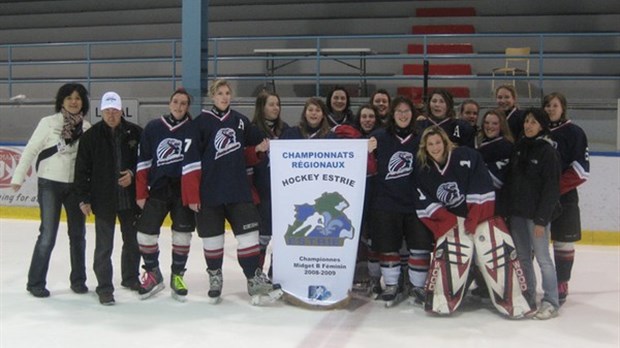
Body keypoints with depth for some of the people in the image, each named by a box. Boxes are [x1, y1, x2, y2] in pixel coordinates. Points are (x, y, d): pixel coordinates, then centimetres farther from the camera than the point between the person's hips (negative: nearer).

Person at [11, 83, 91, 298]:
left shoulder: (86, 127, 0)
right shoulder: (48, 122, -7)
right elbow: (30, 150, -4)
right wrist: (18, 177, -4)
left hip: (75, 185, 3)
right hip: (50, 184, -3)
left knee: (78, 234, 10)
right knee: (48, 235, -4)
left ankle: (78, 280, 24)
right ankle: (35, 282, 10)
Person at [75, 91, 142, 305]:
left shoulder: (135, 133, -2)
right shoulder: (91, 136, -3)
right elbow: (82, 169, -1)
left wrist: (133, 174, -12)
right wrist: (84, 198, -4)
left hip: (130, 198, 2)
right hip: (103, 200, -2)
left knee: (133, 242, 15)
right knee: (104, 247, 1)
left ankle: (130, 278, 35)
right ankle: (104, 288, 11)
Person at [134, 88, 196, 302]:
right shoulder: (153, 128, 3)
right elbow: (143, 162, 4)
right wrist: (141, 194, 0)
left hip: (184, 190, -1)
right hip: (158, 189, 1)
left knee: (182, 233, 2)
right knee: (145, 232, -3)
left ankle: (177, 276, 21)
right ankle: (153, 275, 18)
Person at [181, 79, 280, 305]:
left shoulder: (240, 121, 9)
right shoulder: (201, 122, -3)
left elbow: (257, 144, 26)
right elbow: (191, 160, -6)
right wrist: (192, 195, -10)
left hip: (239, 190, 3)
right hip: (209, 192, -2)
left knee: (248, 232, -2)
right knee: (212, 237, 7)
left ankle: (255, 279, 5)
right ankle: (215, 278, 25)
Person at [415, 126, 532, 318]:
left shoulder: (466, 156, -13)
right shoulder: (423, 169, 0)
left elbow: (482, 188, -15)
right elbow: (423, 202, -1)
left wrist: (474, 217, -18)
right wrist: (444, 217, -13)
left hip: (480, 212, -2)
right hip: (449, 218, 2)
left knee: (498, 253, -11)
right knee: (449, 253, -19)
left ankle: (513, 302, -1)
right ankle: (442, 300, -6)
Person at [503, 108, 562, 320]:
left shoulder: (547, 151, -8)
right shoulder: (519, 147, 10)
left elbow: (551, 188, -12)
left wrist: (541, 219, -16)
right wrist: (507, 207, 7)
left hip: (536, 213, -6)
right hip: (517, 211, 6)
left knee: (542, 257, -3)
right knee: (522, 257, 12)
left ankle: (551, 302, 7)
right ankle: (527, 298, 24)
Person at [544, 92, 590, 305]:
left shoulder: (573, 132, -3)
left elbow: (581, 168, -8)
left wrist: (556, 187, -17)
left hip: (563, 196, -4)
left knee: (563, 241, 1)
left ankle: (561, 285, 11)